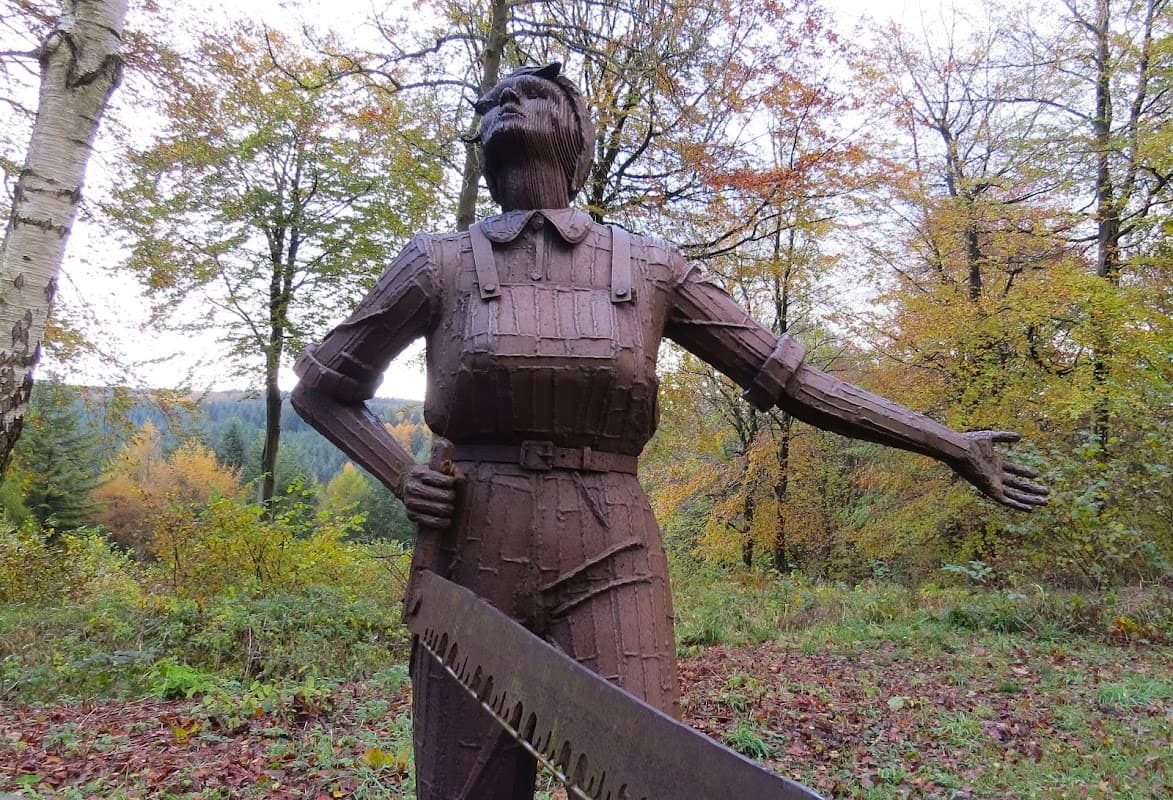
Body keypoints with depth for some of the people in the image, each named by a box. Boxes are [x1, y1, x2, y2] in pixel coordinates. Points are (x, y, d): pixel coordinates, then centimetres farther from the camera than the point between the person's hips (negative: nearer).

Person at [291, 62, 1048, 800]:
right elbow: (321, 389, 17)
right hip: (474, 556, 1)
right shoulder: (441, 262, 7)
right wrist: (400, 474, -1)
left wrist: (950, 443, 11)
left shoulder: (651, 269, 8)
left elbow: (793, 378, 10)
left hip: (608, 563, 0)